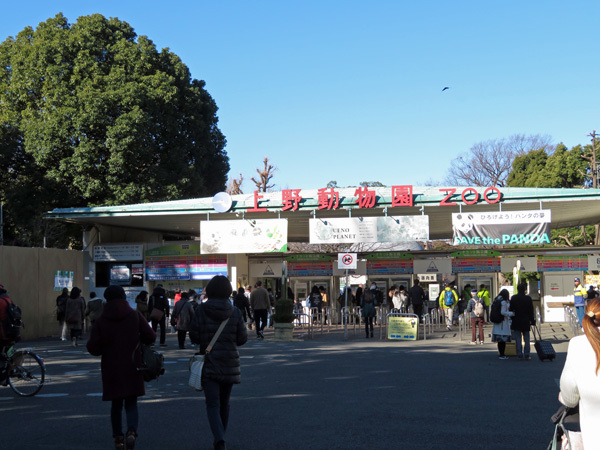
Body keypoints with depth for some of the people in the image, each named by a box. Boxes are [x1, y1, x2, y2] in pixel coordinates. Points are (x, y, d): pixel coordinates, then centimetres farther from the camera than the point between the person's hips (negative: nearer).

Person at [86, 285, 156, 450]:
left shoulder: (100, 321, -3)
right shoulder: (135, 316, -2)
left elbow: (93, 348, -6)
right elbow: (151, 337, -3)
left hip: (111, 369, 1)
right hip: (132, 368, 0)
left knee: (116, 404, 15)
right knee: (131, 403, 6)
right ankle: (132, 431, -18)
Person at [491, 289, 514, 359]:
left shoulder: (496, 301, 11)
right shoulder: (504, 302, -13)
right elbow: (503, 312, -19)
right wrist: (512, 313, -11)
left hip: (497, 322, 8)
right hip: (503, 322, -8)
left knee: (500, 340, 11)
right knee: (503, 339, -4)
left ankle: (500, 354, 16)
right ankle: (502, 355, -3)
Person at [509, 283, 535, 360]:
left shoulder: (513, 298, -5)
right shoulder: (528, 298, -4)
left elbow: (511, 309, -2)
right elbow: (531, 311, 1)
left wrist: (511, 319, 9)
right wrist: (532, 320, 8)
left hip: (516, 321, 0)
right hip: (526, 321, 0)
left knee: (518, 338, 6)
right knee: (526, 339, 7)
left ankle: (519, 354, 5)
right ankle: (526, 355, 6)